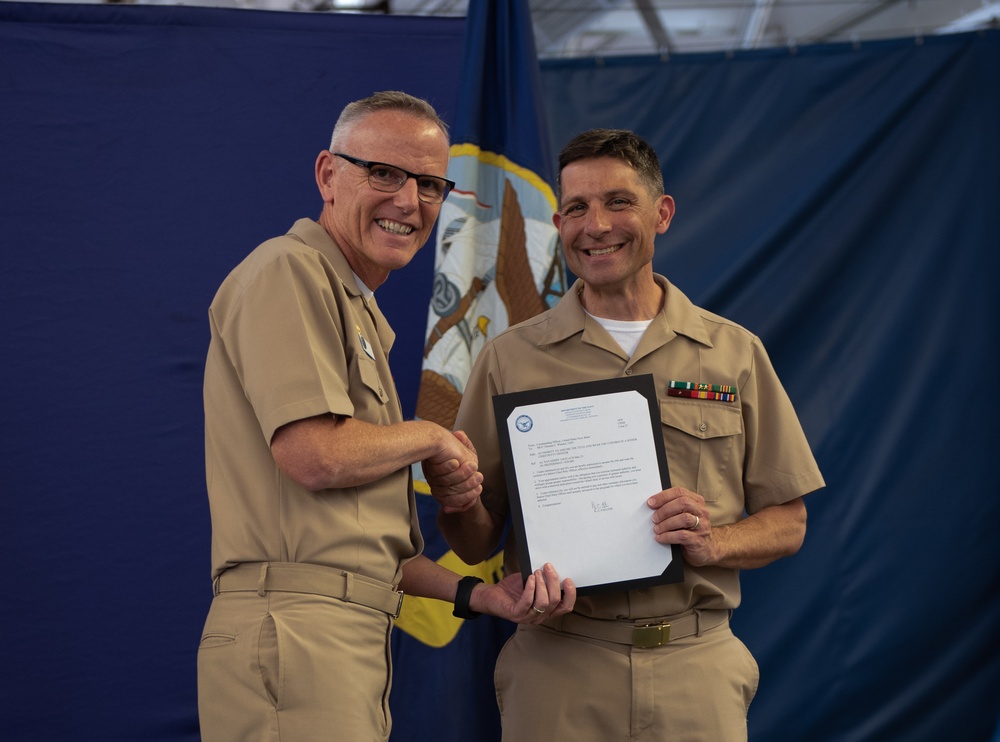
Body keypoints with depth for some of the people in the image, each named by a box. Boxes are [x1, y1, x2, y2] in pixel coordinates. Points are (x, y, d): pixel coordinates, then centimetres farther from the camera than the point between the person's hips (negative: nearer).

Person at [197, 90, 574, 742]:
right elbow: (315, 455, -19)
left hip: (353, 640, 9)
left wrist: (478, 594, 11)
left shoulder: (362, 314, 23)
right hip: (296, 633, -9)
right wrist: (430, 437, -1)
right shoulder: (289, 273, -5)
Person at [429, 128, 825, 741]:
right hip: (558, 671, 0)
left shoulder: (734, 353, 7)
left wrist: (713, 543, -11)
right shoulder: (511, 358, 6)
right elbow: (476, 545, 7)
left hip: (696, 667, 0)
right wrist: (459, 506, -15)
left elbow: (788, 523, 9)